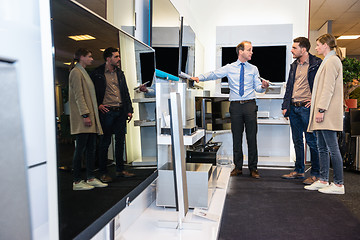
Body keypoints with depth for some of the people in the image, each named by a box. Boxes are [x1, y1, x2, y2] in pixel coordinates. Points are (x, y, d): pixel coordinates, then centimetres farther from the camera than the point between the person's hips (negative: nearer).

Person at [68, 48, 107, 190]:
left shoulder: (83, 72, 23)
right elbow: (79, 96, -15)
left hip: (90, 116, 10)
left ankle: (90, 178, 15)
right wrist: (85, 115, -20)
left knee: (91, 148, 9)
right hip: (82, 119, -10)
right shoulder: (76, 72, -7)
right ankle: (77, 182, 2)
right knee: (80, 149, -5)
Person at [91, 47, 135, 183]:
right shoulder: (97, 74, -2)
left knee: (120, 140, 9)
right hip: (106, 111, -5)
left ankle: (120, 169, 20)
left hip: (120, 111, 6)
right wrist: (98, 105, -10)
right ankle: (103, 172, 10)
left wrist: (129, 110, 10)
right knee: (105, 142, 1)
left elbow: (126, 92, 16)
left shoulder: (119, 73, 15)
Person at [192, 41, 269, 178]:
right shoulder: (229, 68, 8)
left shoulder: (253, 69, 12)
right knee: (236, 137, 4)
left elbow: (257, 88, 9)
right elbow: (214, 74, -4)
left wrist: (263, 87, -14)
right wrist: (199, 78, -19)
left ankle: (253, 168, 12)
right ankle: (238, 167, 16)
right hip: (235, 105, 0)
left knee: (252, 137, 1)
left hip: (250, 105, 1)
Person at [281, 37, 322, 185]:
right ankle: (299, 171, 23)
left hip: (307, 108, -7)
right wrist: (285, 106, 12)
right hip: (293, 108, 7)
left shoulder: (316, 63, -6)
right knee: (297, 141, 12)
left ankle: (315, 174, 9)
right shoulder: (294, 65, 15)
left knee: (311, 141, -1)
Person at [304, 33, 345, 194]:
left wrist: (321, 109, -19)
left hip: (328, 113, -10)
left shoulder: (332, 61, -9)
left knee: (332, 148, -7)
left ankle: (338, 184, 0)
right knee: (322, 148, 11)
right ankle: (323, 180, 17)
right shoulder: (328, 61, 21)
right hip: (323, 113, 10)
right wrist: (316, 103, 20)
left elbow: (329, 88, -17)